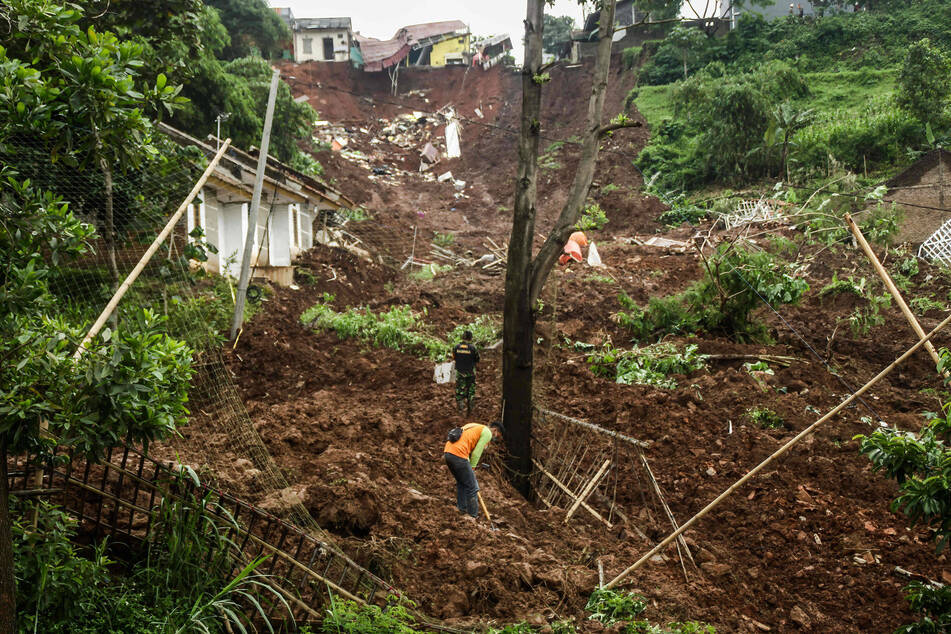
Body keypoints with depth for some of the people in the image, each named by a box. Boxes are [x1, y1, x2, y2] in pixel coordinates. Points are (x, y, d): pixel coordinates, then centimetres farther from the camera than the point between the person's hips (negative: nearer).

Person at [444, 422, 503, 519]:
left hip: (448, 451, 9)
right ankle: (473, 516, 6)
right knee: (472, 487, 1)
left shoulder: (476, 428, 29)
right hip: (458, 455, -9)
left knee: (461, 482, 25)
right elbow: (476, 453, -5)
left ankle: (462, 510, 31)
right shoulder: (487, 433, 2)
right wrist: (472, 468, 6)